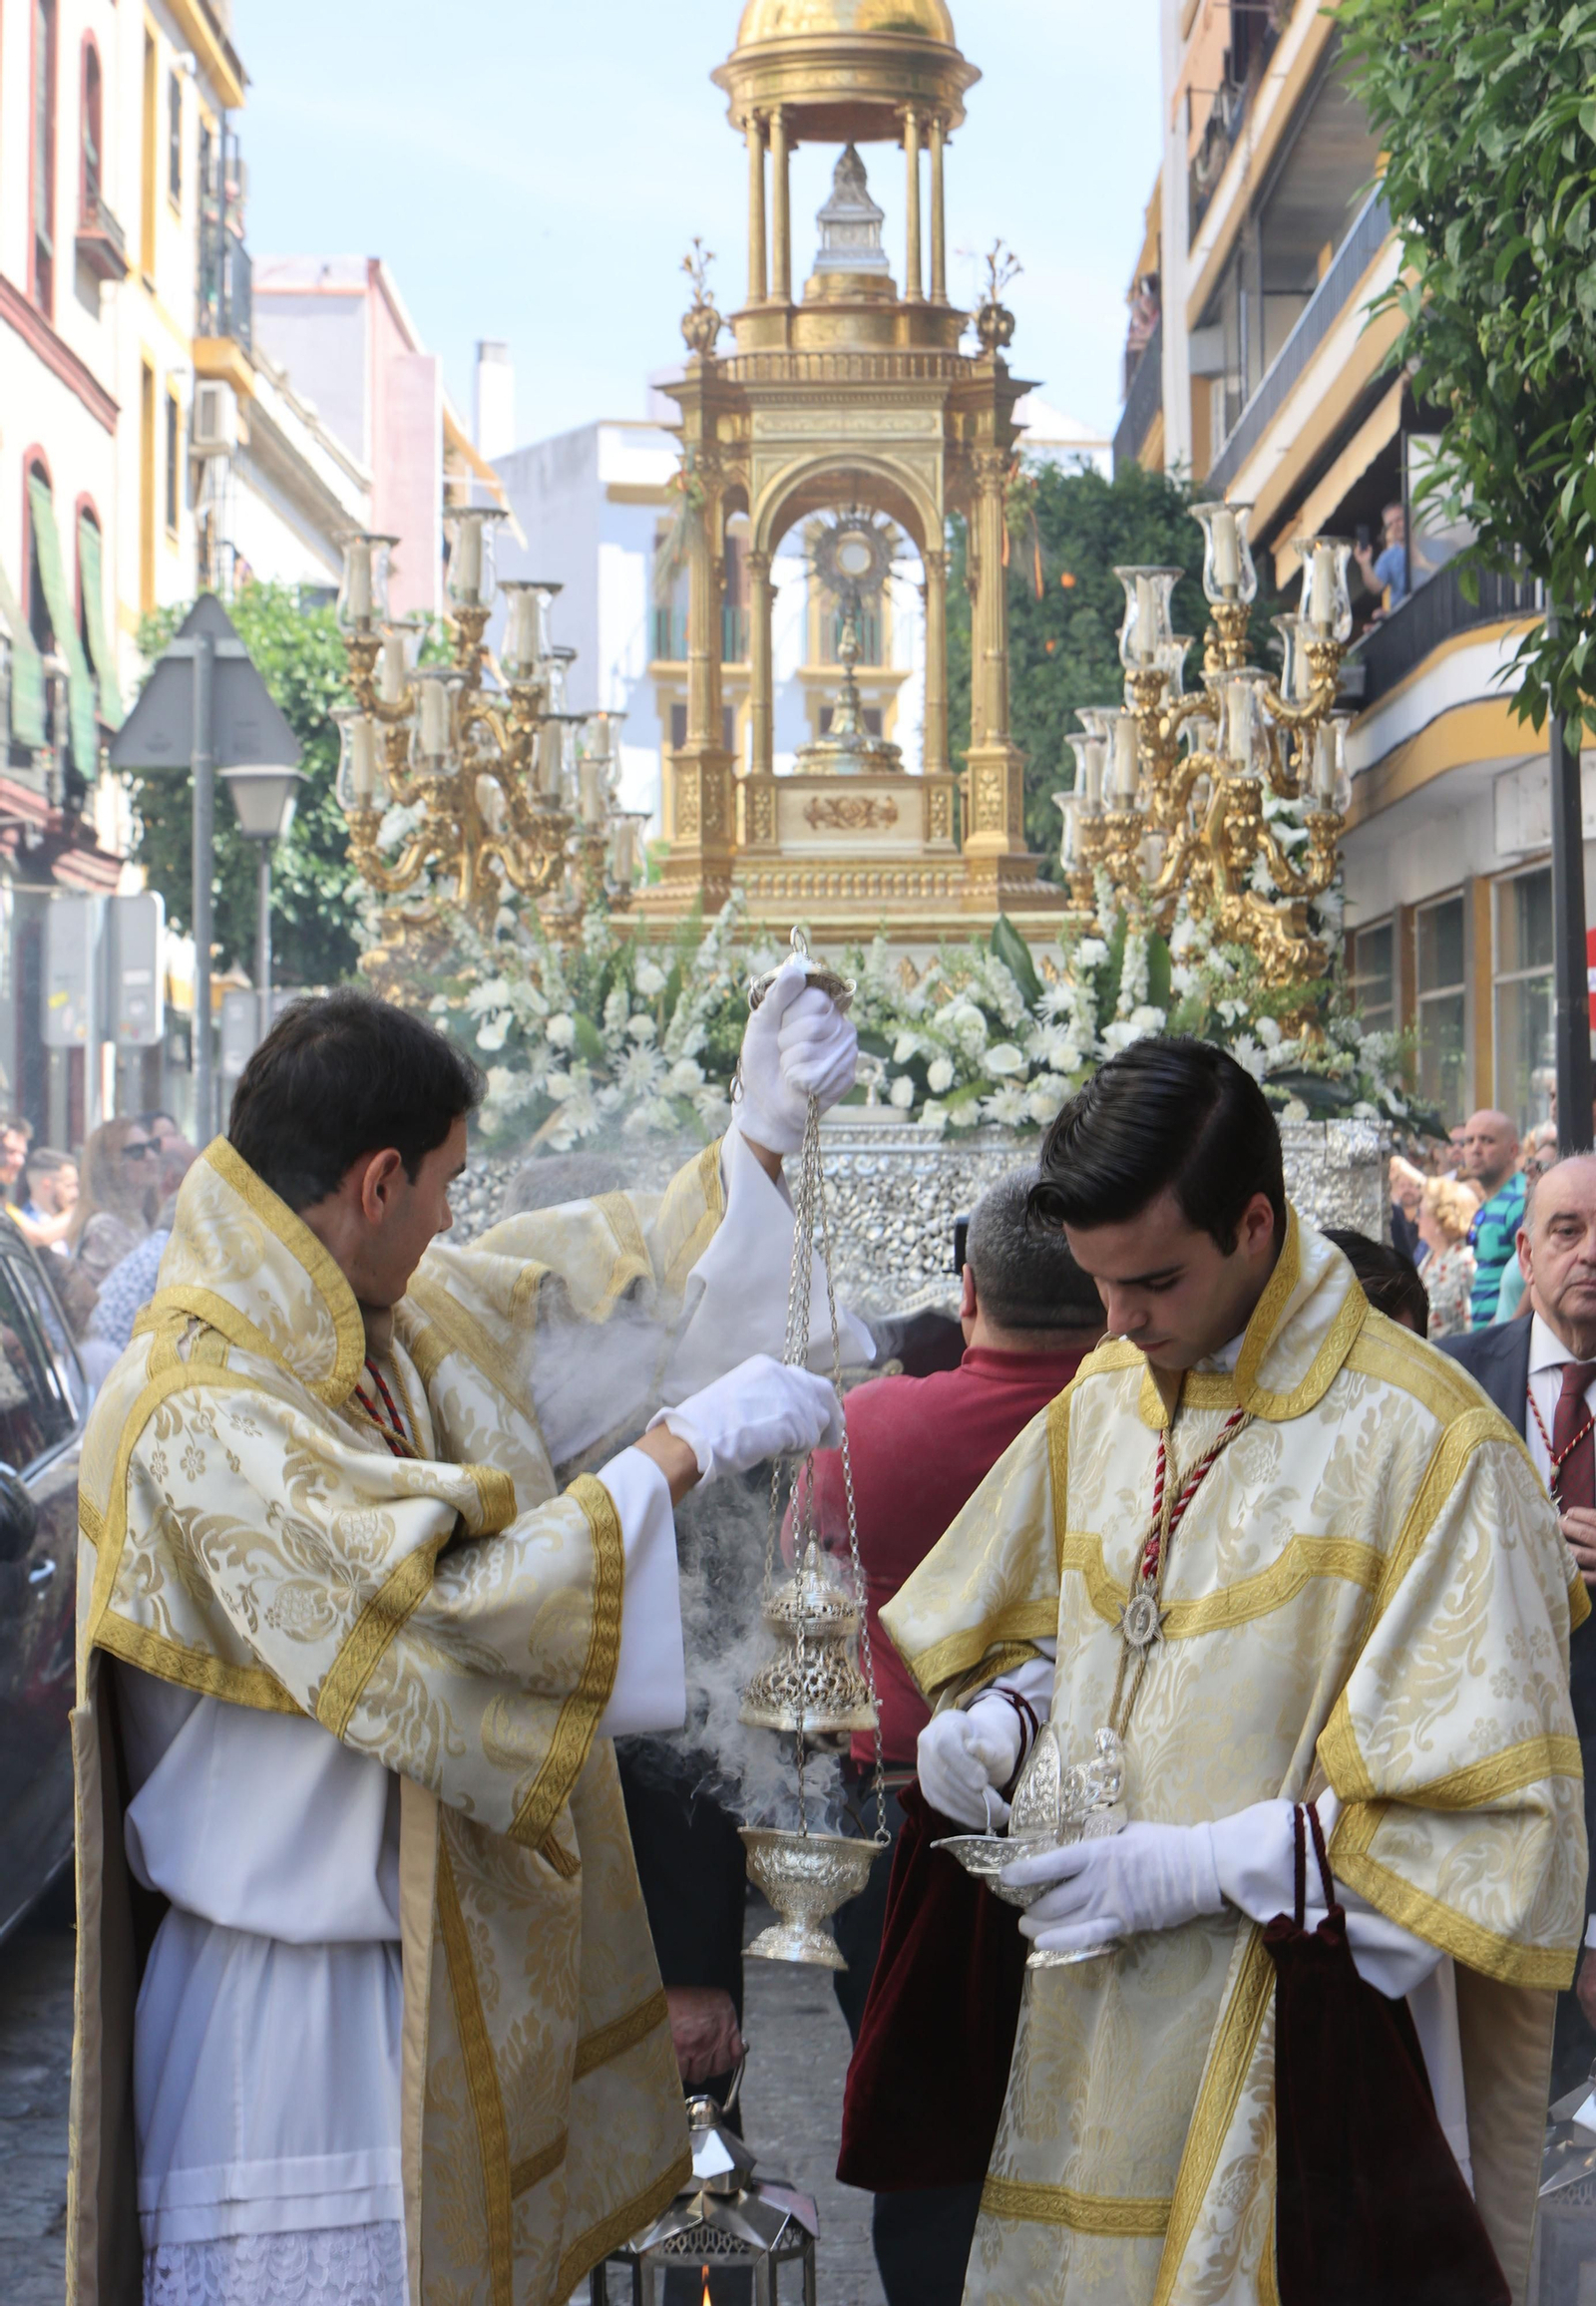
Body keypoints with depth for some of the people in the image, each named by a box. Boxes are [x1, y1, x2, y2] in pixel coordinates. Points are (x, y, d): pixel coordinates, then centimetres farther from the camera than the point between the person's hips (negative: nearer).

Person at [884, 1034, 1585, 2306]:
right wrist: (992, 1716, -2)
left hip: (1288, 2046, -6)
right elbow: (1037, 1627, 21)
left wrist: (1203, 1865, -19)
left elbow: (1492, 1808, -15)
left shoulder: (1423, 1442, -15)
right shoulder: (1107, 1395, 6)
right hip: (1091, 2011, 6)